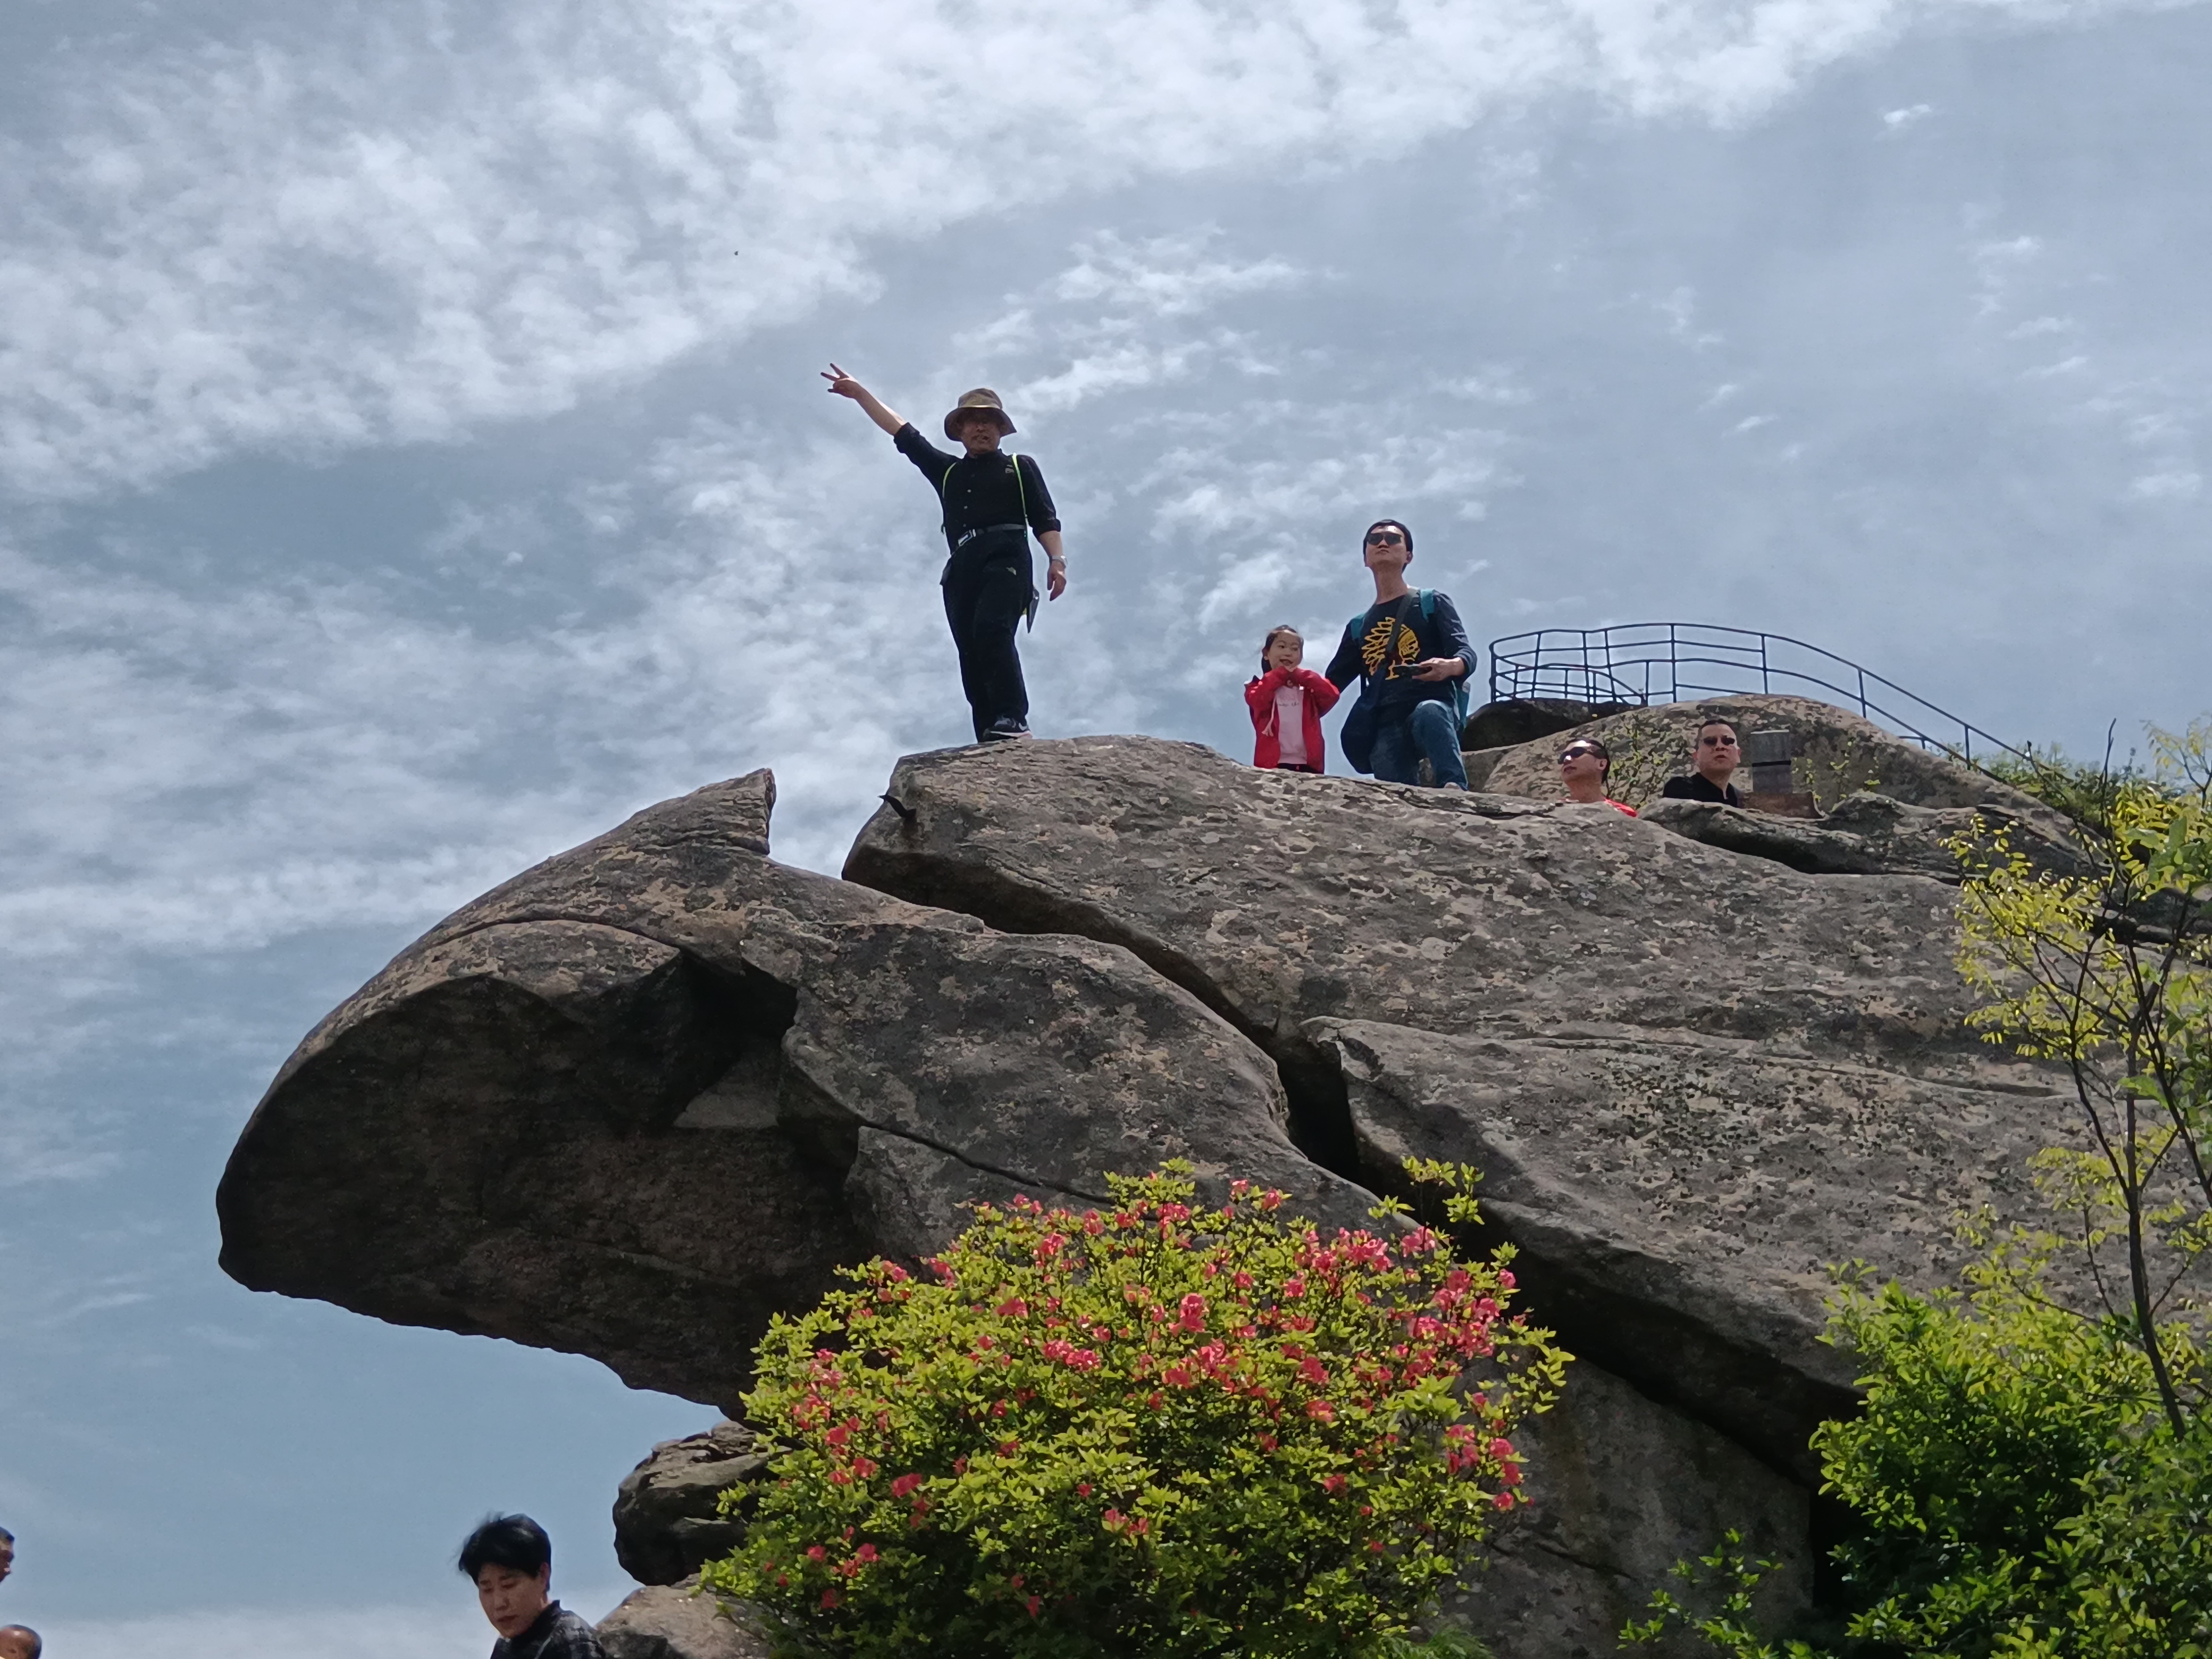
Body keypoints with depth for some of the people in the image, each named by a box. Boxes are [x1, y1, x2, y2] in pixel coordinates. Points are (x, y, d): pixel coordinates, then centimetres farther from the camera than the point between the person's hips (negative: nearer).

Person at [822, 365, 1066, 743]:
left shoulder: (1020, 467, 20)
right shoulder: (947, 471, 30)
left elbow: (1045, 519, 10)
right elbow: (901, 432, 32)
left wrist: (1057, 560, -6)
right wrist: (859, 393, 32)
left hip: (1006, 556, -4)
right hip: (963, 566, 4)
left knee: (991, 630, -29)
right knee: (971, 655, -10)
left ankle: (1012, 721, -39)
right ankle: (991, 745, -19)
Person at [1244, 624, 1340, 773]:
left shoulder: (1308, 688, 18)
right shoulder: (1260, 686, 11)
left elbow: (1331, 696, -2)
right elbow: (1257, 700, -12)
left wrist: (1298, 675, 2)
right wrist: (1279, 674, 0)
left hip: (1308, 765, 3)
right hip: (1272, 765, -3)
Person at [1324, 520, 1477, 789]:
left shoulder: (1431, 604, 16)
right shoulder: (1358, 627, 28)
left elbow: (1466, 652, 2)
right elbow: (1331, 686, 31)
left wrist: (1452, 666, -23)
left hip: (1434, 707, -4)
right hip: (1384, 729, 4)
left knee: (1428, 713, -40)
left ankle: (1455, 790, -58)